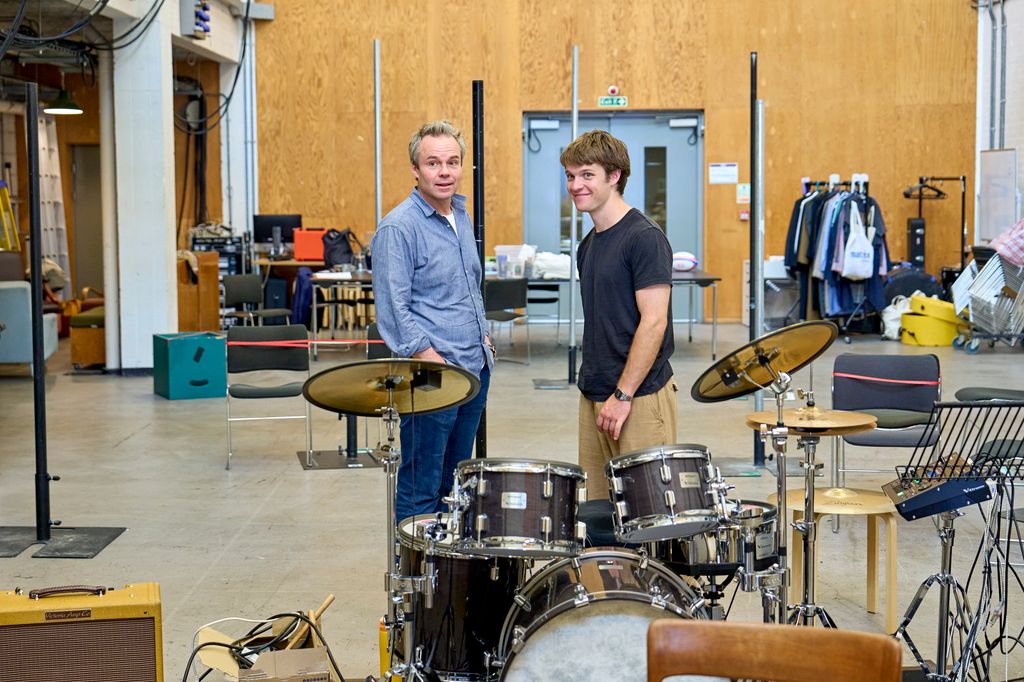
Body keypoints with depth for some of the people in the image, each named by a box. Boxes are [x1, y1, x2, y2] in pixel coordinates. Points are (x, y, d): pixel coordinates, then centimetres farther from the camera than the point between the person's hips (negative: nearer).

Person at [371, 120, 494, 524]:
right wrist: (428, 356, -24)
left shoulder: (462, 218, 13)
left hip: (475, 369, 8)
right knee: (421, 491, -2)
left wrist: (483, 338, 16)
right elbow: (393, 307, -18)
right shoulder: (398, 228, -13)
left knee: (455, 485, 16)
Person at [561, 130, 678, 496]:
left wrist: (623, 395, -18)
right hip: (594, 397, 8)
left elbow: (653, 322, -17)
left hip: (640, 397, -8)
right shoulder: (589, 245, 15)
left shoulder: (644, 238, -12)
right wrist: (593, 385, 15)